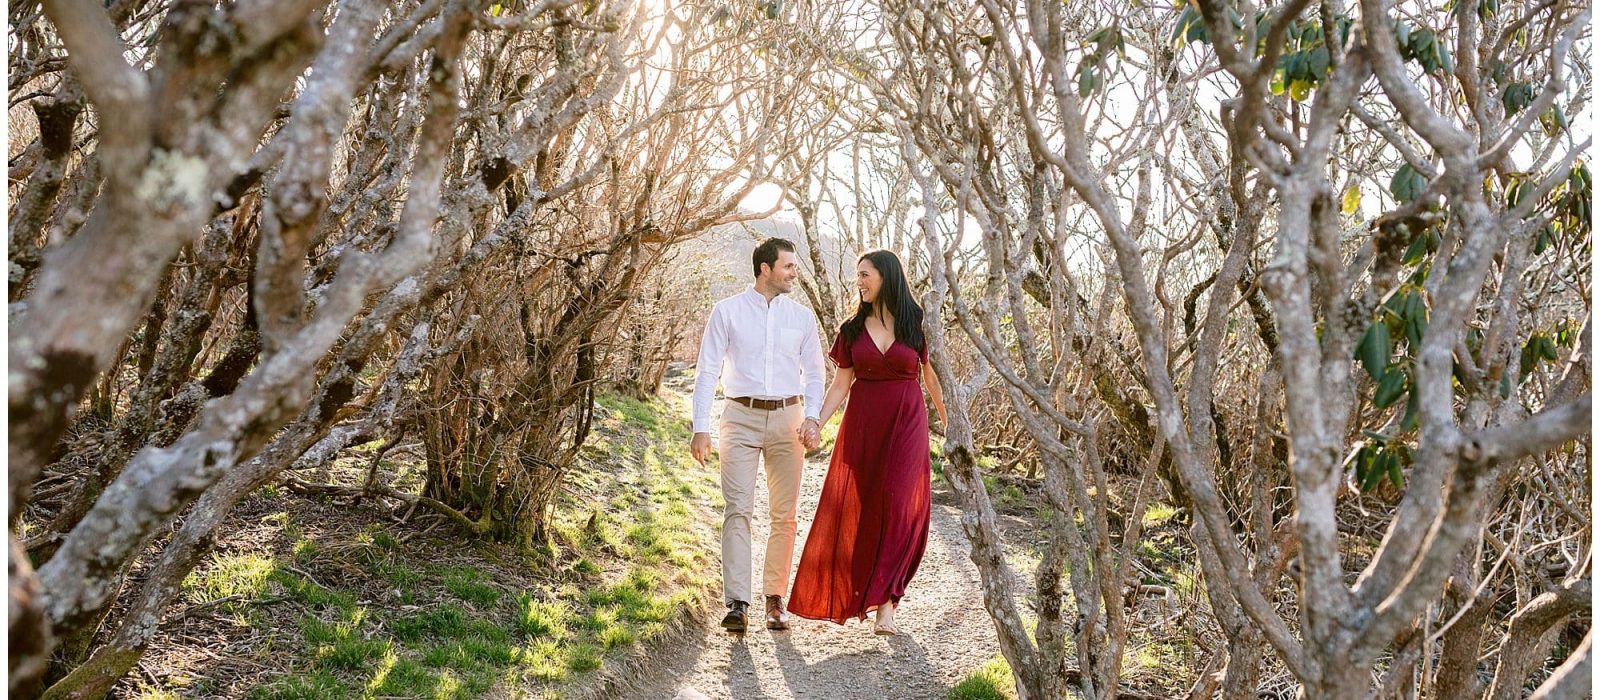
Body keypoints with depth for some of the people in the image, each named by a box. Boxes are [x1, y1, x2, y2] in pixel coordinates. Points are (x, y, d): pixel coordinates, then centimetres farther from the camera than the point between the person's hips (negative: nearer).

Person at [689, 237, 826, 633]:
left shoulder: (802, 317, 9)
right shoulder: (727, 311, 1)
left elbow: (813, 373, 10)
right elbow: (707, 370, 0)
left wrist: (812, 418, -7)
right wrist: (701, 428, -7)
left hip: (787, 419, 3)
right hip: (741, 418, -3)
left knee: (784, 514, 5)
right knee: (738, 510, -9)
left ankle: (775, 599, 16)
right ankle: (736, 603, -9)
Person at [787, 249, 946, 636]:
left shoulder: (918, 325, 0)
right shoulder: (852, 330, 6)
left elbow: (933, 376, 4)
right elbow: (841, 385, 6)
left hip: (905, 426, -2)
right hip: (861, 426, 3)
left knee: (898, 510, -9)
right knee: (856, 510, 4)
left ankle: (885, 604, -8)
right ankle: (856, 594, 20)